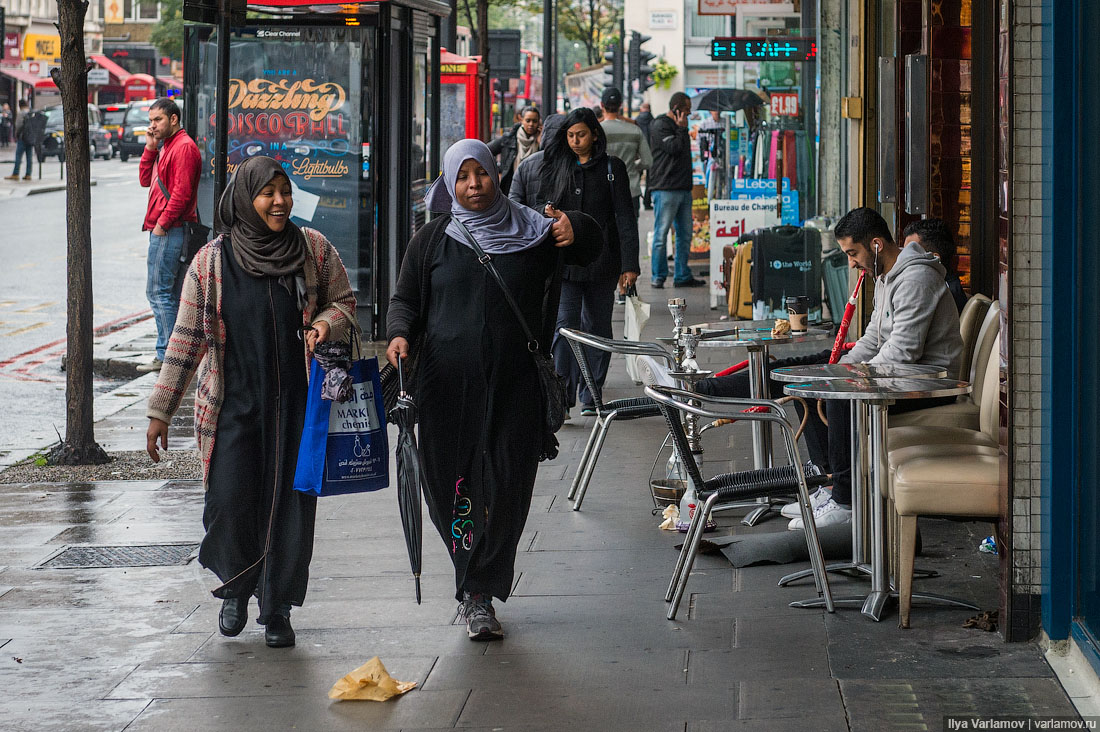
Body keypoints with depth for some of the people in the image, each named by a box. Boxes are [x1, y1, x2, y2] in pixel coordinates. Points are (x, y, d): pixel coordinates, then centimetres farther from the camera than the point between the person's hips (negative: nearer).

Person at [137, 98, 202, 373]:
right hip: (163, 229, 10)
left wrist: (162, 223, -17)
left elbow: (182, 192, -19)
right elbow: (146, 180, 18)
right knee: (170, 292, 11)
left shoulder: (184, 147, -12)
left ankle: (166, 355, -9)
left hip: (169, 230, -10)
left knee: (159, 290, -10)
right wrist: (150, 147, 8)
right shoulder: (166, 147, 20)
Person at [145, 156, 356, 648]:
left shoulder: (314, 250, 3)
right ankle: (235, 588, 21)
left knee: (291, 505, 1)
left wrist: (325, 325, -9)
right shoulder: (212, 262, 0)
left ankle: (277, 610, 18)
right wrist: (160, 410, 6)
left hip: (298, 404, 1)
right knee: (229, 501, -9)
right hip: (234, 404, -1)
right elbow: (186, 340, 5)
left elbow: (345, 303, 15)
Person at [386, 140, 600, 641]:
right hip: (448, 383, 0)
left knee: (506, 490, -7)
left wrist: (577, 231, -12)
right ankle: (476, 589, 23)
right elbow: (405, 299, 9)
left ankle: (479, 594, 3)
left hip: (513, 384, 0)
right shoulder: (434, 239, 7)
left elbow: (588, 250, 13)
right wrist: (400, 335, -12)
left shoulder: (529, 231, 7)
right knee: (449, 484, 1)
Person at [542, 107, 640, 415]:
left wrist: (629, 265, -8)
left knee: (596, 328, 6)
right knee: (565, 326, -10)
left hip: (601, 261, -1)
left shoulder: (612, 168, 1)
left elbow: (625, 219, -2)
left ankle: (590, 397, 15)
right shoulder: (555, 168, 8)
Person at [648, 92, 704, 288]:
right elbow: (673, 148, -19)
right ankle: (659, 277, -1)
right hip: (666, 189, -9)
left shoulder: (678, 126, 21)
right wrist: (681, 129, -9)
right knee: (662, 233, -5)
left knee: (685, 234, 9)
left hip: (683, 189, 9)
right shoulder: (660, 126, -7)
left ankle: (682, 275, 14)